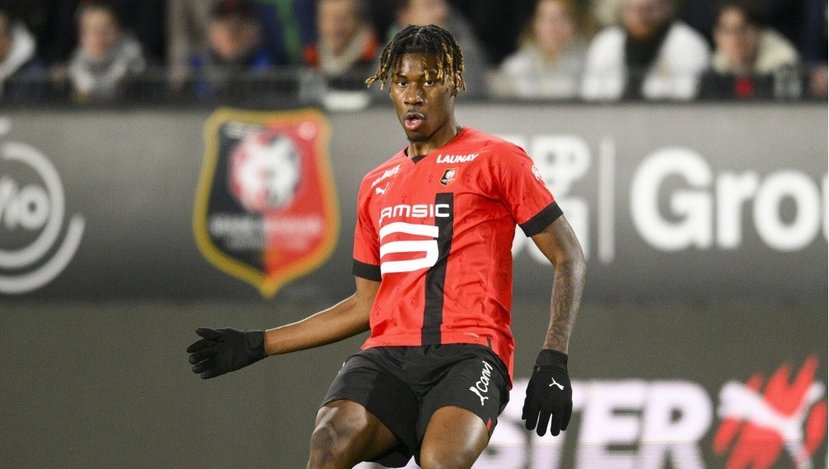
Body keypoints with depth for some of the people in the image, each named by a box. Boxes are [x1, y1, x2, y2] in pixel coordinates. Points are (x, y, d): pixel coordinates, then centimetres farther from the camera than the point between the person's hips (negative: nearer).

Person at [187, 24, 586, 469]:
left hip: (469, 353, -4)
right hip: (388, 355, 4)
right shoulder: (376, 186, 22)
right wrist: (258, 345, 25)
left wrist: (553, 361, -6)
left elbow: (568, 258, 5)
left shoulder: (497, 160, 6)